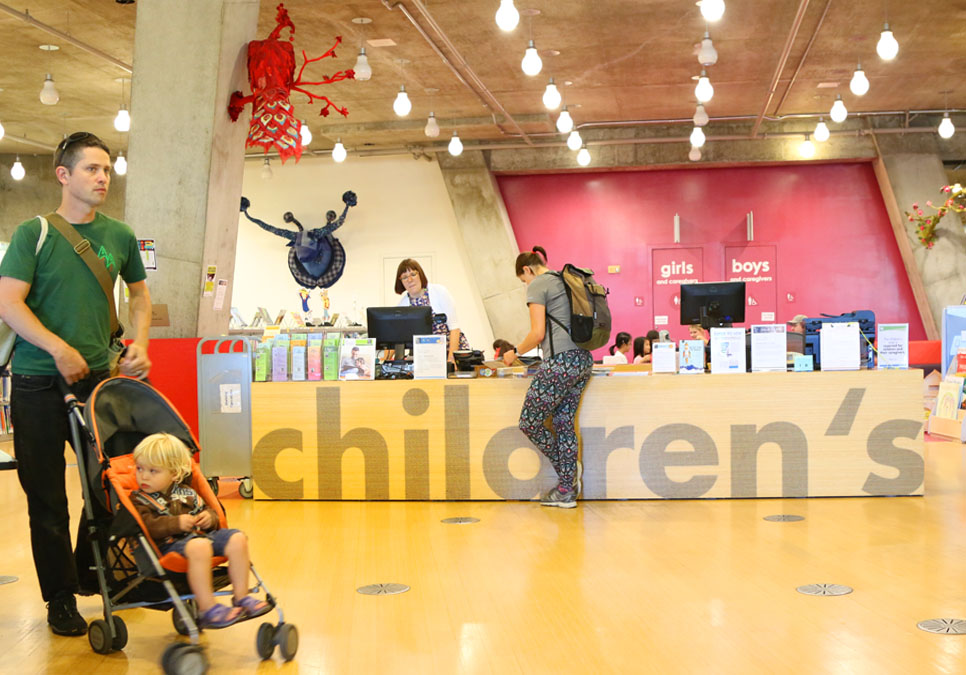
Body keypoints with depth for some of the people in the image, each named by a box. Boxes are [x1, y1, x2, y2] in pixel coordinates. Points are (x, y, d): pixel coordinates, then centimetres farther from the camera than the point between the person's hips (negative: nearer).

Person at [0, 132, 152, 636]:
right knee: (46, 495, 3)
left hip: (99, 375, 3)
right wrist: (59, 349, -19)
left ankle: (92, 573, 28)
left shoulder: (119, 236, 7)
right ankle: (59, 595, 16)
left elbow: (139, 294, 21)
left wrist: (139, 344, 5)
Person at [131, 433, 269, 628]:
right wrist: (176, 523, -25)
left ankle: (241, 598, -7)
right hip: (170, 544, -7)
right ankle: (207, 609, -36)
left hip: (201, 535, 7)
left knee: (237, 539, -13)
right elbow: (147, 526, -14)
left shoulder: (186, 493, 21)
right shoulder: (139, 500, 4)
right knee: (199, 547, -39)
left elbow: (206, 510, 27)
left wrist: (210, 518, 1)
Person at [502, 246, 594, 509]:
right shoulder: (565, 282, 20)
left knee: (529, 423, 2)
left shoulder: (538, 285, -4)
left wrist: (515, 352, 5)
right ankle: (566, 491, 11)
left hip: (560, 361, -9)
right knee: (565, 423, 11)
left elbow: (538, 333, -10)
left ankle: (568, 470, 11)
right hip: (583, 359, 9)